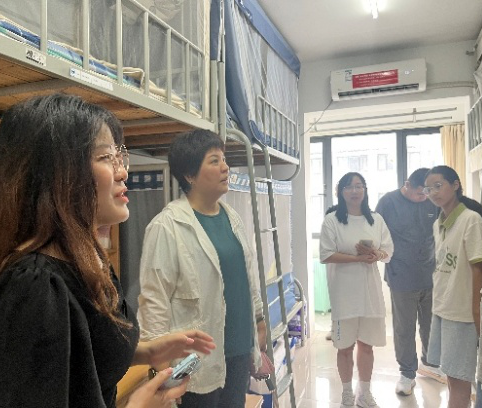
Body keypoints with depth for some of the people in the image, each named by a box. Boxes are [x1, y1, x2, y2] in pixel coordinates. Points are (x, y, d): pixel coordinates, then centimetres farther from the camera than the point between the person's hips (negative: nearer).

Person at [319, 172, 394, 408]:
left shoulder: (376, 219, 6)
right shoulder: (332, 221, -6)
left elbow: (388, 251, 7)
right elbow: (325, 255, -12)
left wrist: (375, 254, -15)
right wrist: (357, 257, -18)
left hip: (370, 290, 4)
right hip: (344, 292, -3)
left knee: (366, 344, 15)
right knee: (345, 346, 8)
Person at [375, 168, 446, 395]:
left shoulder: (432, 202, 0)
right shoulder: (388, 202, -9)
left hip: (432, 275, 3)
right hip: (402, 279, -3)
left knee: (432, 325, 17)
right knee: (404, 329, 8)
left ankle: (429, 363, 41)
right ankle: (407, 373, 26)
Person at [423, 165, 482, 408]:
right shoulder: (438, 224, 8)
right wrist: (438, 301, 9)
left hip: (461, 310, -7)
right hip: (441, 307, 7)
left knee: (458, 373, 4)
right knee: (449, 371, 16)